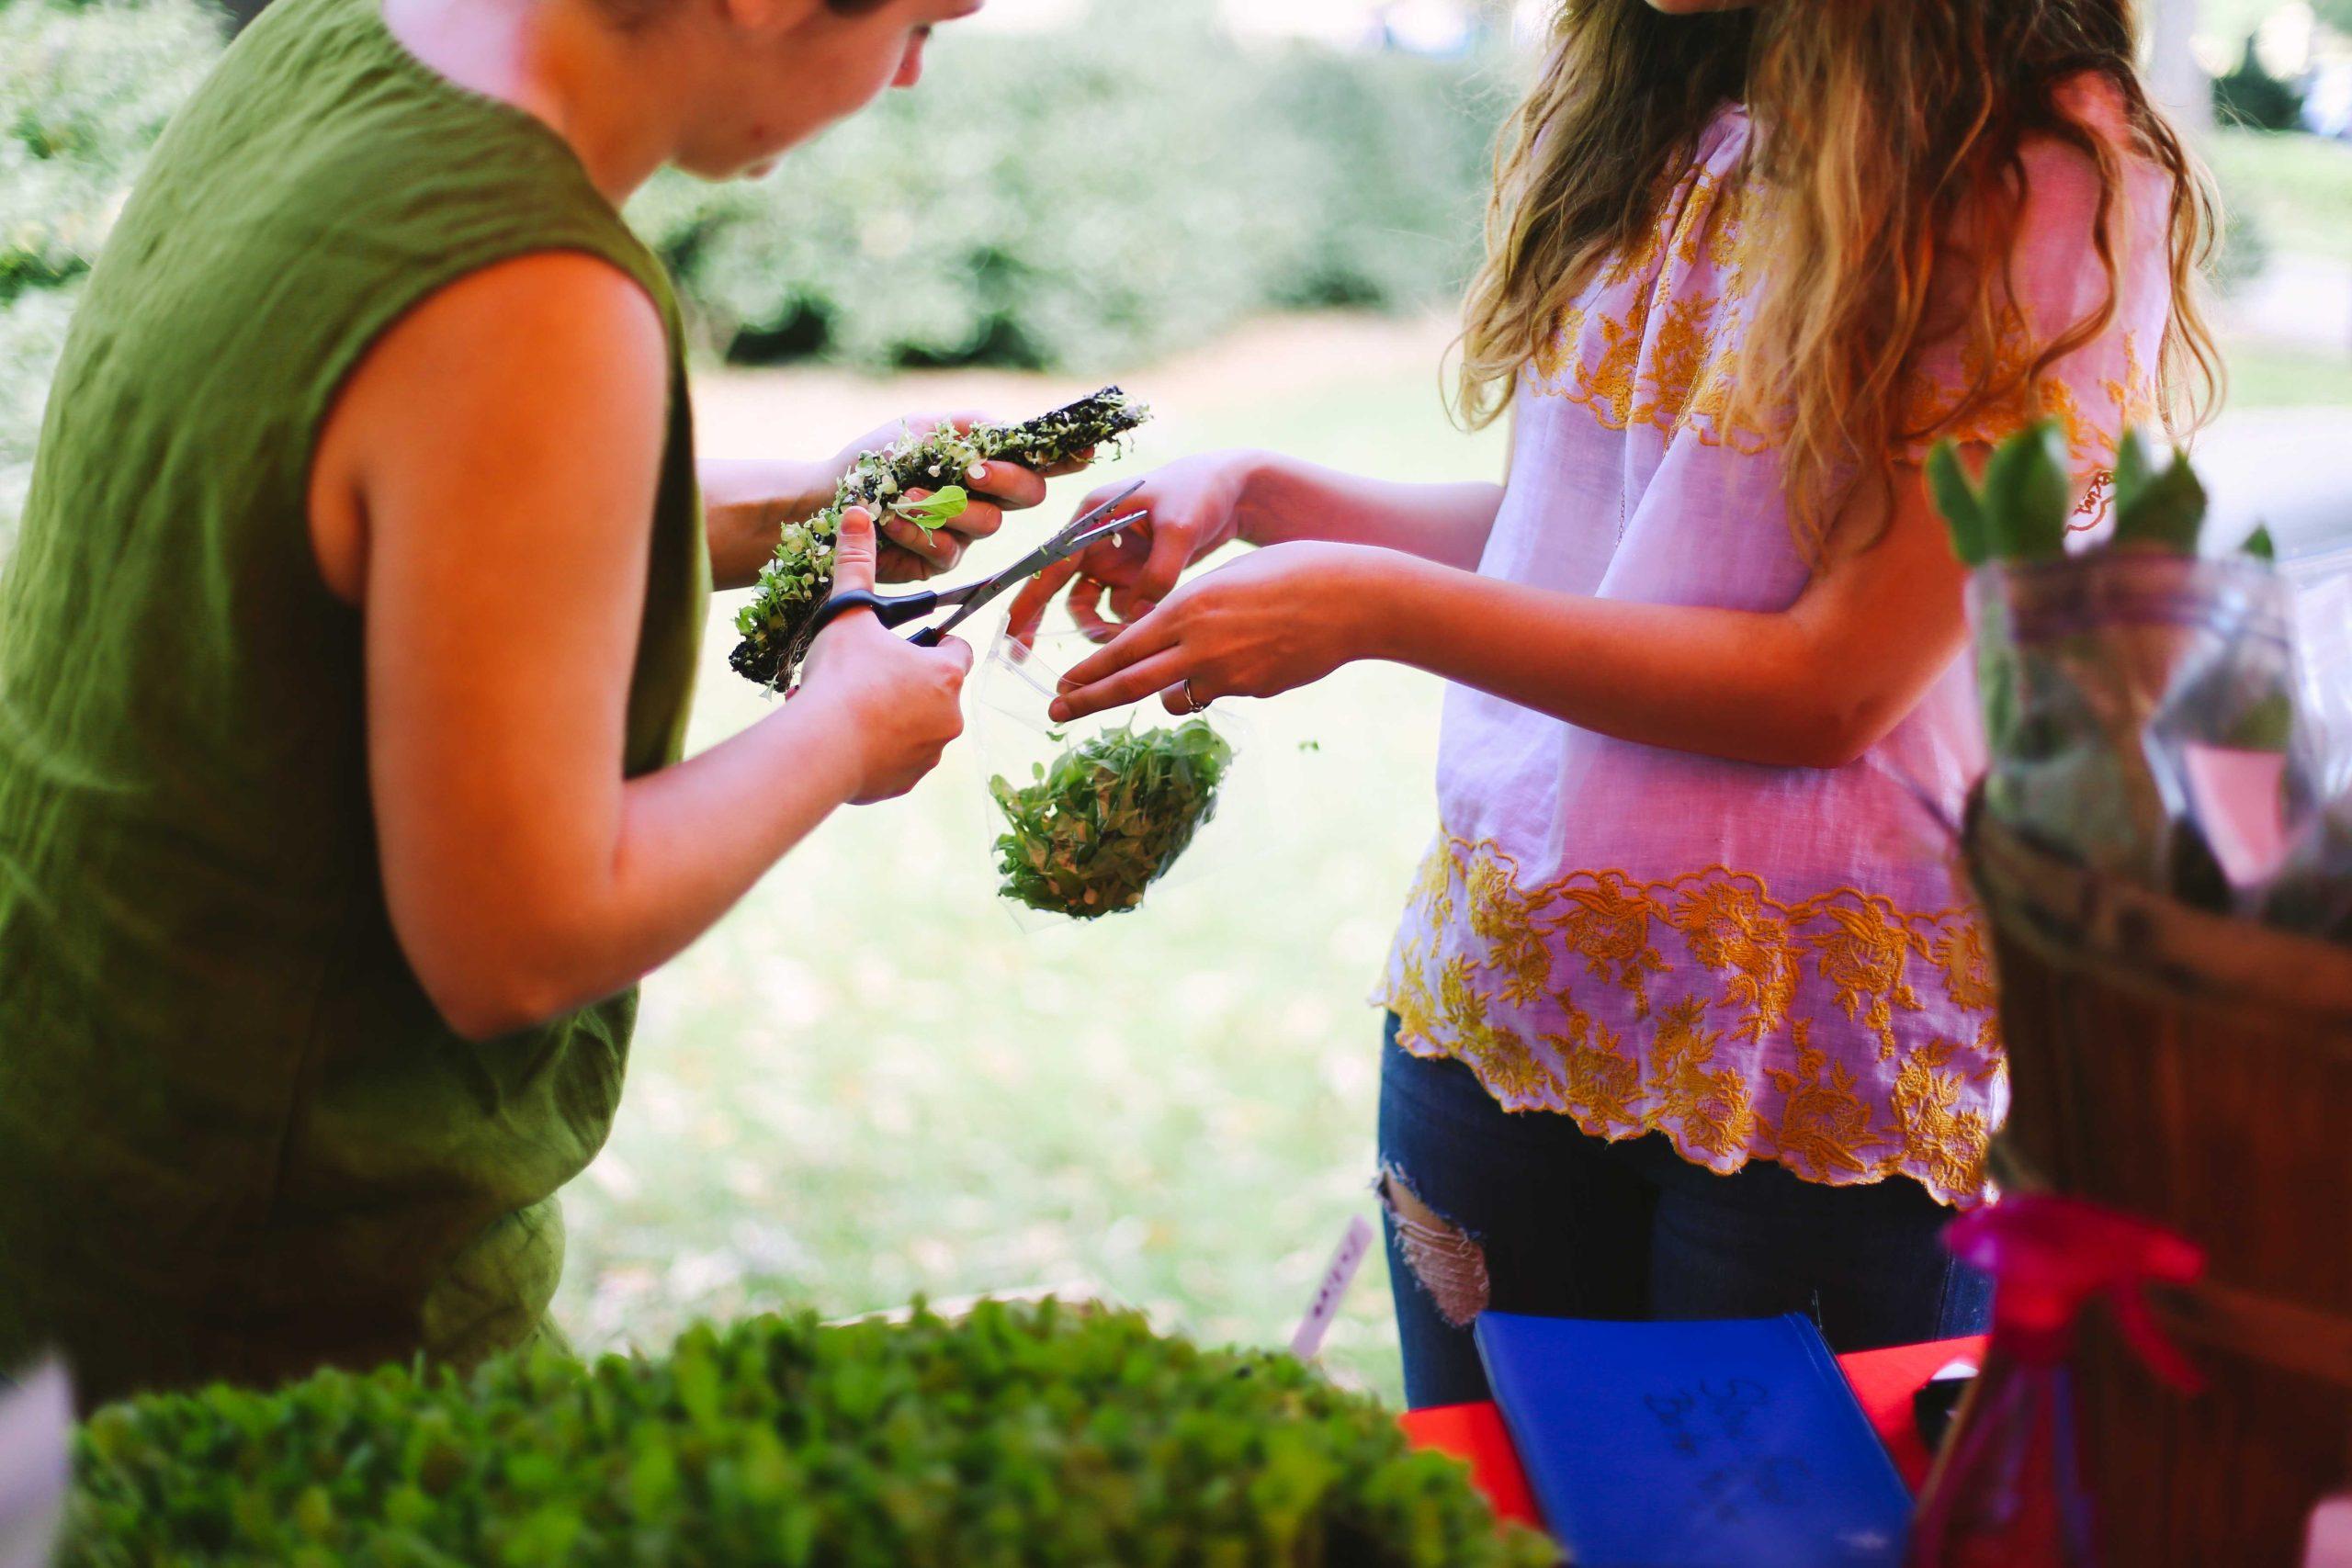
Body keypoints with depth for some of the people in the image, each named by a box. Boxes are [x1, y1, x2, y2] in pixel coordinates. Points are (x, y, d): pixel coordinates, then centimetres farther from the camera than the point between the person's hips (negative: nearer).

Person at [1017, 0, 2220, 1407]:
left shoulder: (2050, 164, -13)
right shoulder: (1661, 113, 6)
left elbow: (1835, 684, -17)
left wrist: (1379, 606, -19)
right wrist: (1253, 492, -1)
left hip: (1819, 1057, -5)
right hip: (1497, 998, 6)